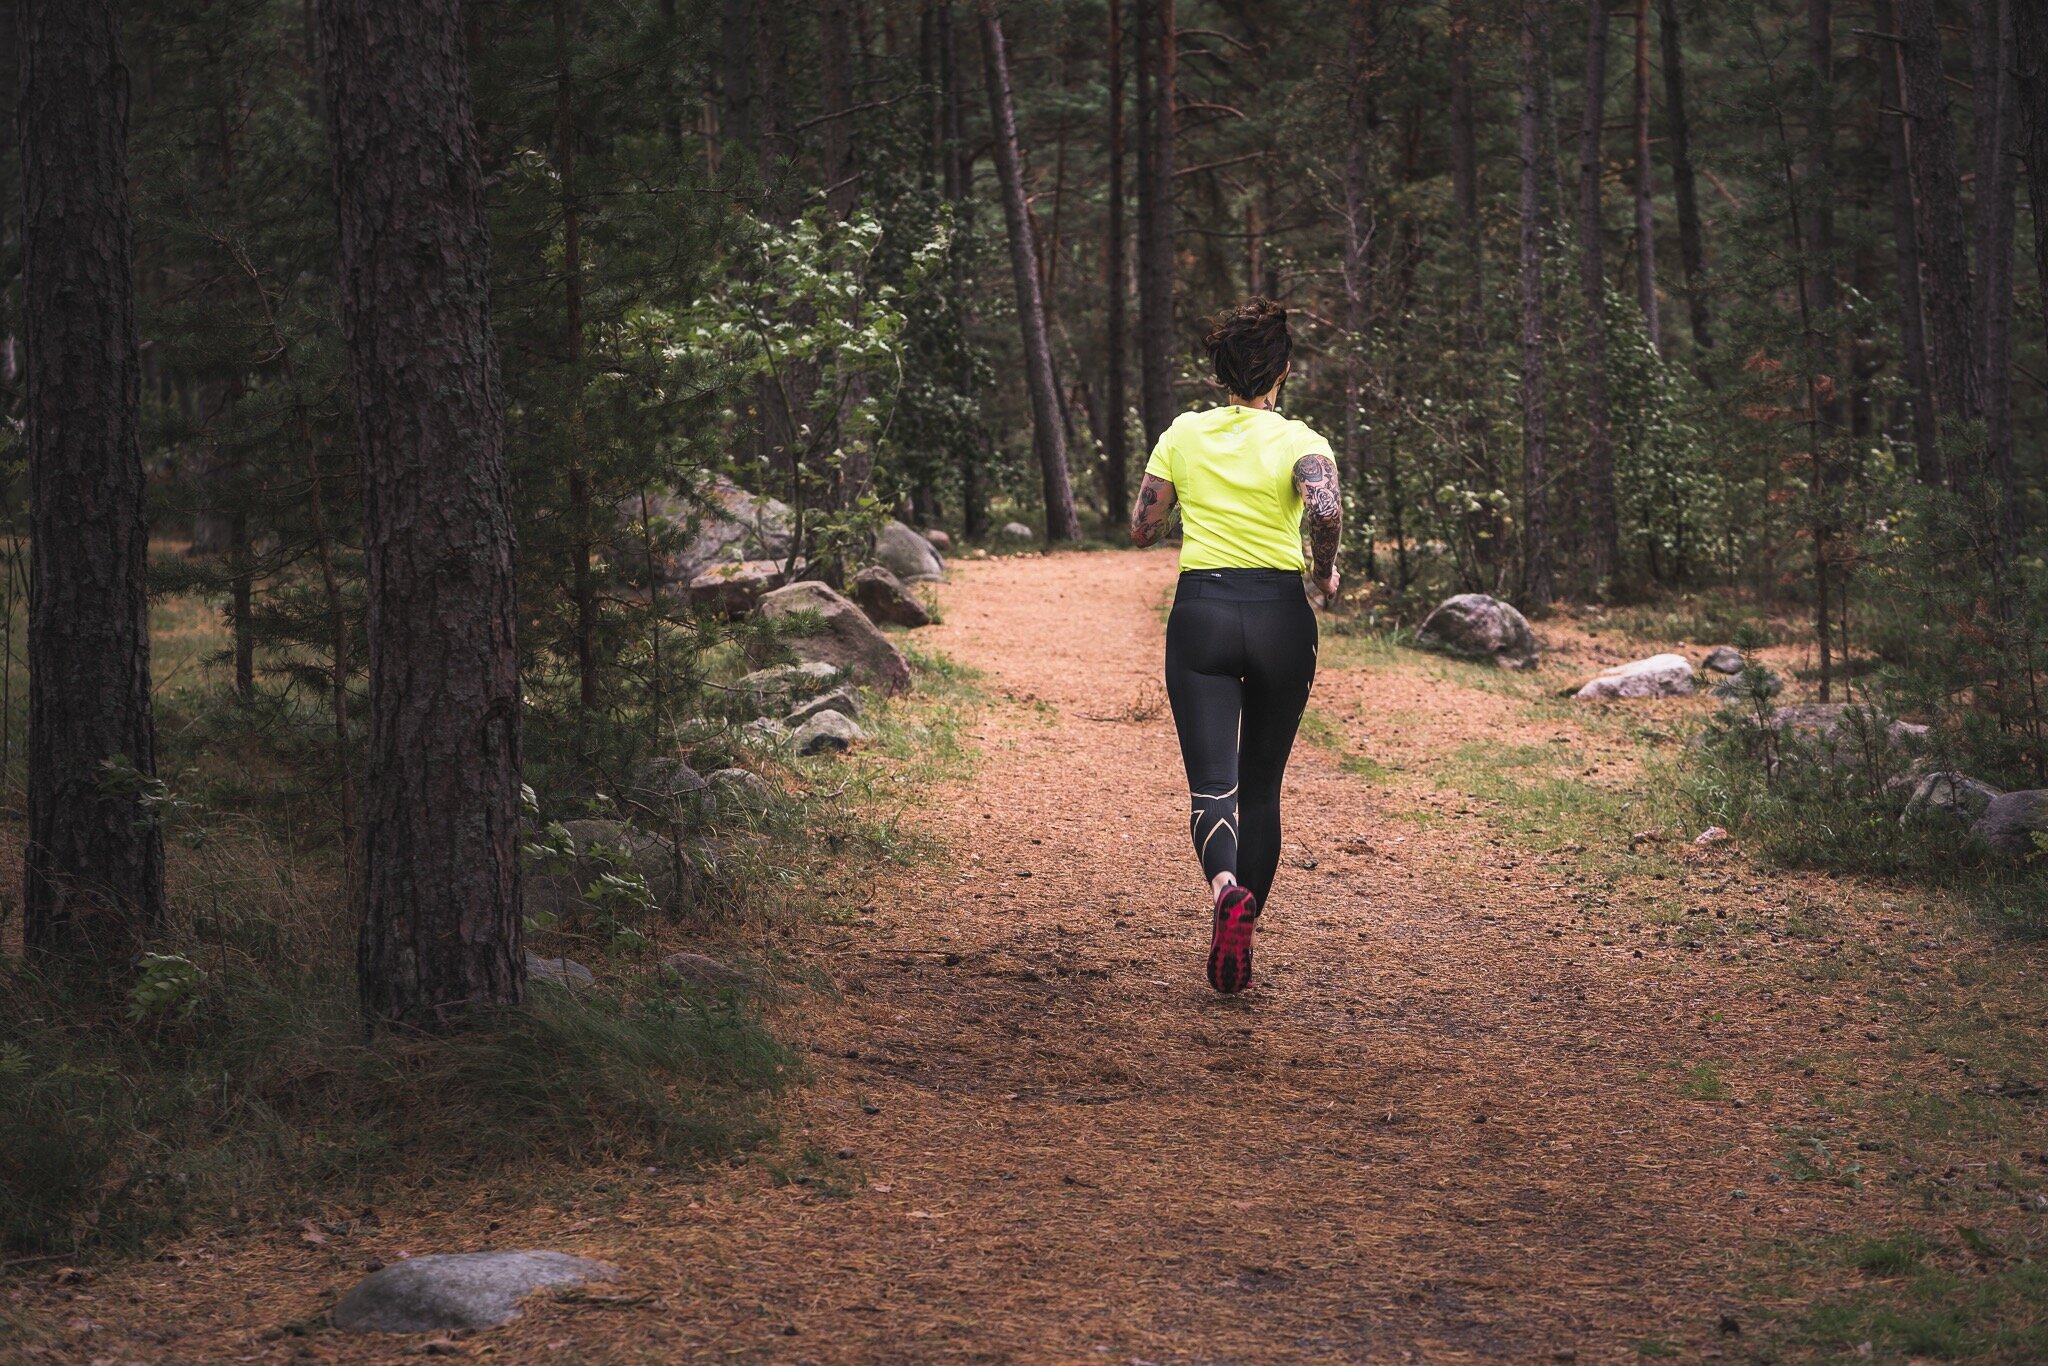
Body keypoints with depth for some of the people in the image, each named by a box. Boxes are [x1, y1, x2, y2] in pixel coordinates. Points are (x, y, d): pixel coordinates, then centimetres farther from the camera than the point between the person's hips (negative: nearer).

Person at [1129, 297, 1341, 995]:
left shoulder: (1184, 433, 4)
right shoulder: (1298, 441, -4)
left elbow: (1141, 528, 8)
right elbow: (1327, 511, -24)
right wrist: (1325, 573, -5)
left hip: (1200, 612, 0)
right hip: (1280, 616, 0)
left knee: (1212, 784, -6)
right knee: (1262, 786, 14)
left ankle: (1226, 888, -37)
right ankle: (1242, 939, 15)